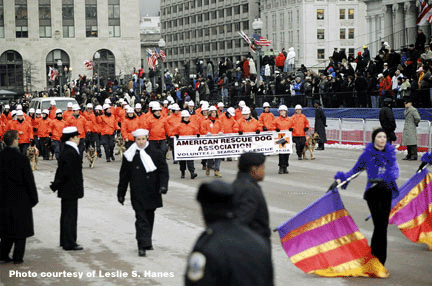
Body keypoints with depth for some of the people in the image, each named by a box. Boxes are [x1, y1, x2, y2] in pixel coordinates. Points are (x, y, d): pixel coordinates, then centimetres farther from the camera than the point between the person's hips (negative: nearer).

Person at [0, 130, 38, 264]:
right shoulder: (22, 159, -16)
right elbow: (29, 181, -12)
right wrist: (33, 198, -1)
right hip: (20, 198, -4)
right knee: (21, 227, 7)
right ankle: (17, 257, 8)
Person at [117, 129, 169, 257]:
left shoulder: (156, 153, 1)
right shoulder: (129, 156, 0)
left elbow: (164, 171, 2)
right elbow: (124, 175, 5)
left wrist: (163, 185, -14)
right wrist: (121, 193, 5)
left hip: (152, 192, 2)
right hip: (137, 194, -2)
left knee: (149, 217, 14)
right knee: (141, 218, -9)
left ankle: (147, 241, 30)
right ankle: (143, 245, -13)